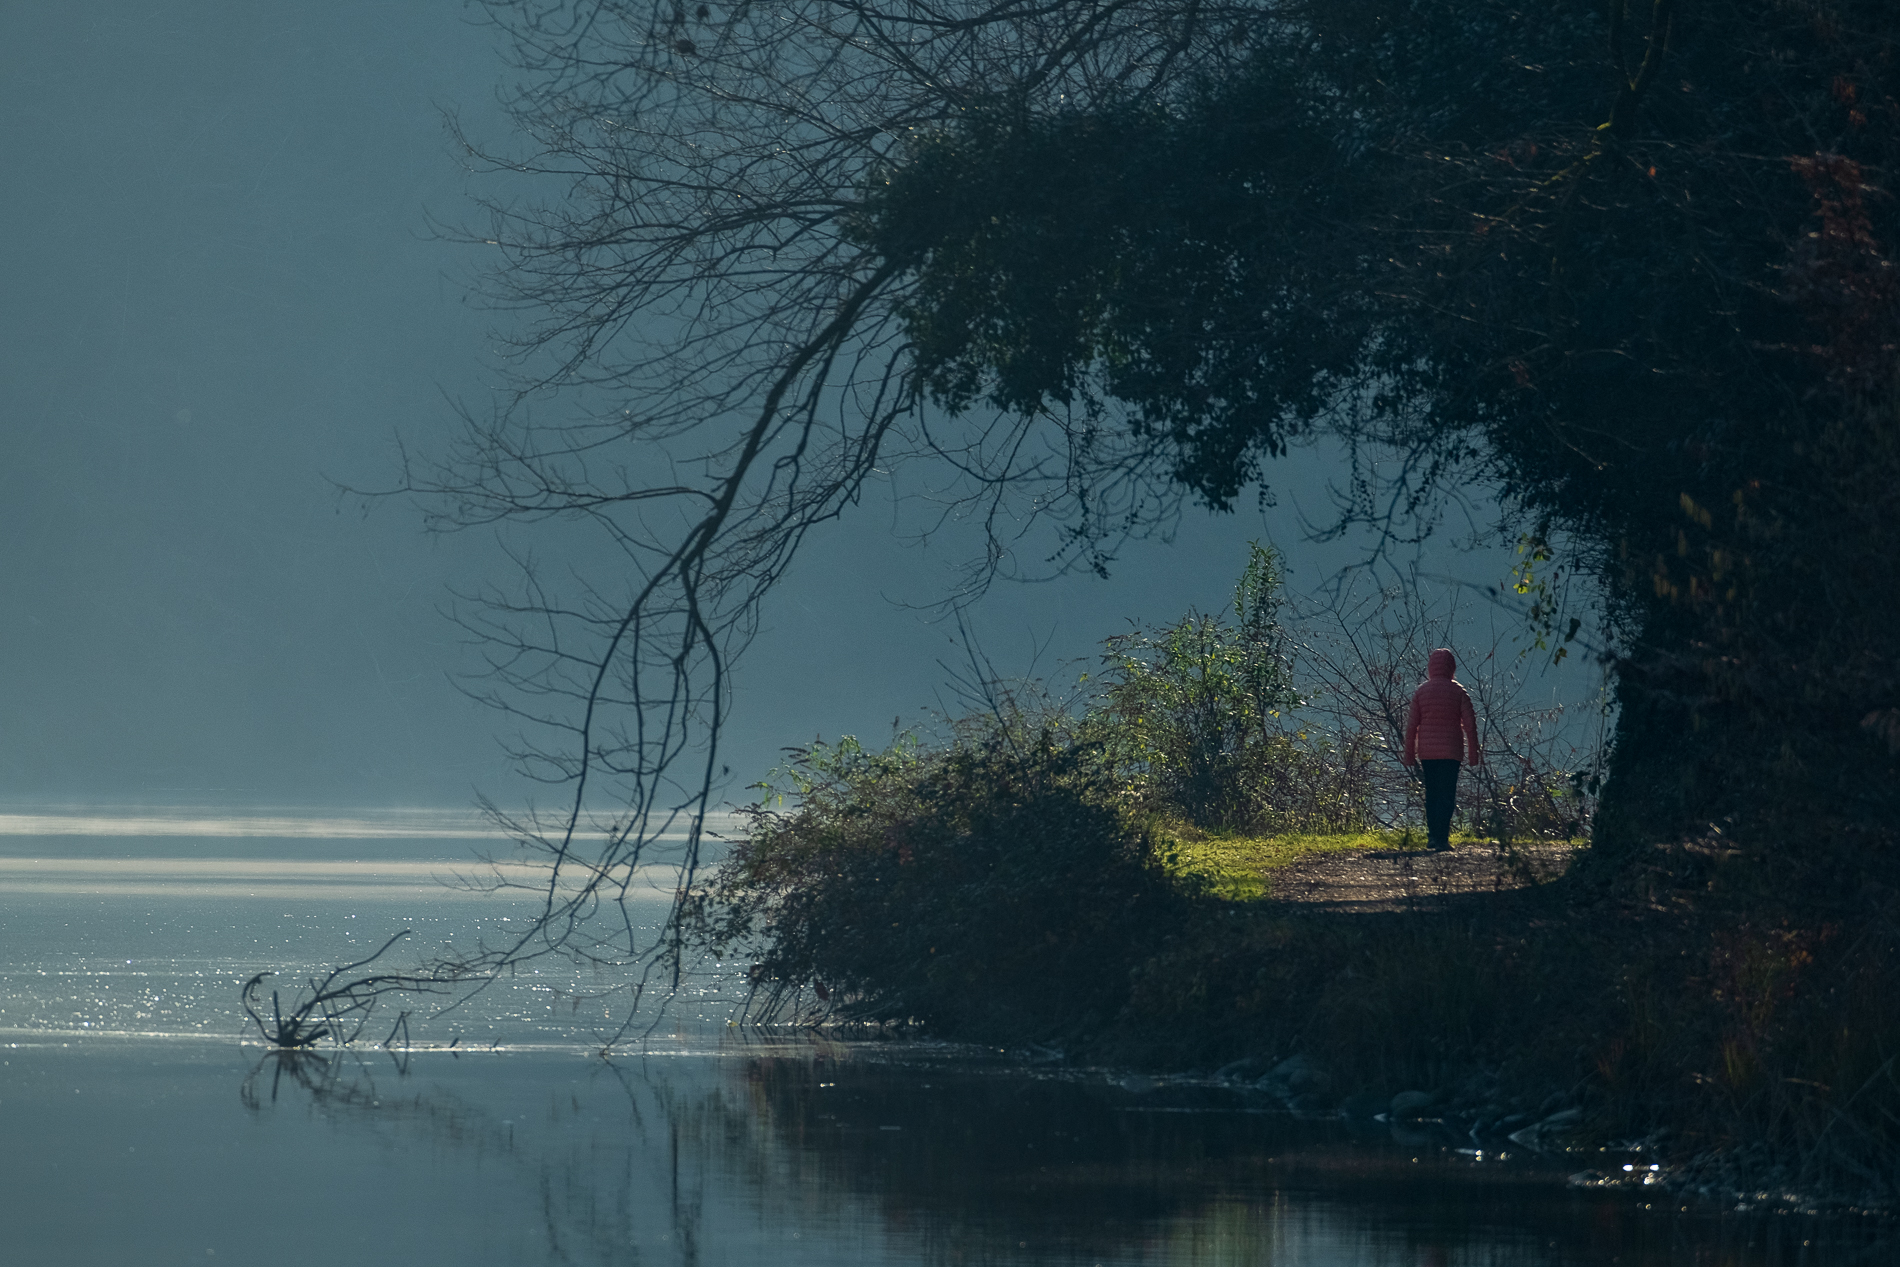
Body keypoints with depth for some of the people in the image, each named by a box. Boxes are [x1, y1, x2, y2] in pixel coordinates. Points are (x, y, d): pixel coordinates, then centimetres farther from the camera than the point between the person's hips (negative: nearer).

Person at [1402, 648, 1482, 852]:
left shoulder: (1421, 691, 2)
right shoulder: (1458, 692, -3)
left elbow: (1412, 725, 2)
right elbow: (1469, 724, -3)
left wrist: (1410, 755, 8)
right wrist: (1474, 752, 5)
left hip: (1427, 751, 2)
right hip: (1450, 751, -2)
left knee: (1431, 794, 13)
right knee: (1447, 795, -2)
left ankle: (1432, 836, 13)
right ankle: (1441, 837, -10)